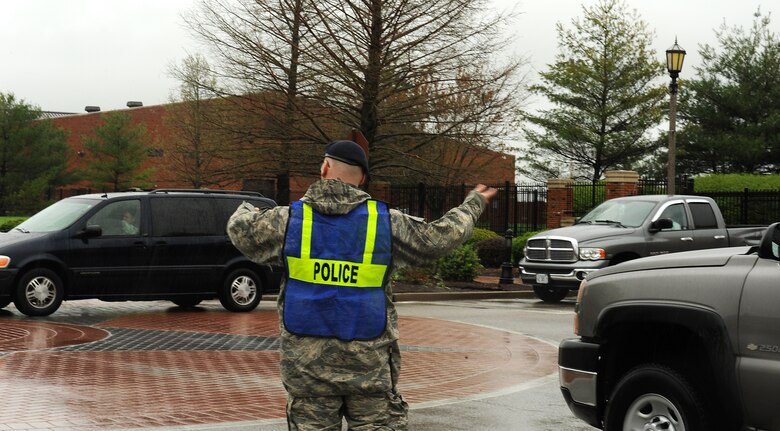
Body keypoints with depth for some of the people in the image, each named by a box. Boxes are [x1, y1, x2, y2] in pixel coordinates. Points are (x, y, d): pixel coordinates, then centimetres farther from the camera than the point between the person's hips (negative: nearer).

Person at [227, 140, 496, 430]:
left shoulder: (290, 219, -1)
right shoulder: (386, 222, -1)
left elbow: (241, 231, 12)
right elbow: (441, 237, 8)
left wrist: (245, 210, 37)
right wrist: (474, 203, 26)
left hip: (307, 362, 1)